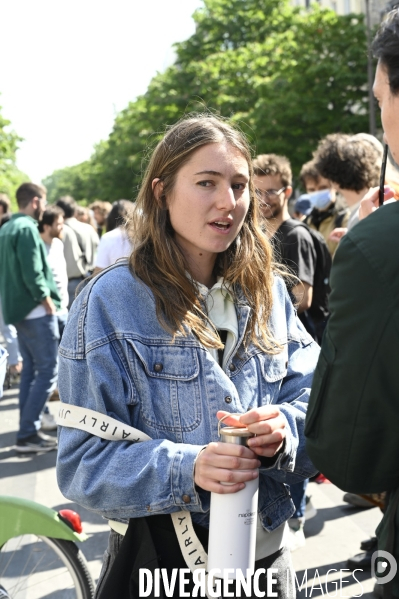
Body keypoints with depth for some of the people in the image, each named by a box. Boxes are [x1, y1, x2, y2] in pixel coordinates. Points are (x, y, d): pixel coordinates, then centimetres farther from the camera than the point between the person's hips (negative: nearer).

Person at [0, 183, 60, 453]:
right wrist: (48, 302, -11)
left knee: (31, 370, 13)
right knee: (48, 370, -6)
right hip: (36, 311, -10)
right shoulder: (27, 228, -15)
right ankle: (27, 434, -5)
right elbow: (33, 273, -21)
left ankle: (29, 431, 16)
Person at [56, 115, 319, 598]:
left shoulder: (267, 291, 1)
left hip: (266, 548, 4)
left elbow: (312, 397, 1)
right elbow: (82, 462, -14)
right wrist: (184, 470, -31)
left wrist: (285, 428, -22)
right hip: (160, 557, -4)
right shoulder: (110, 300, -13)